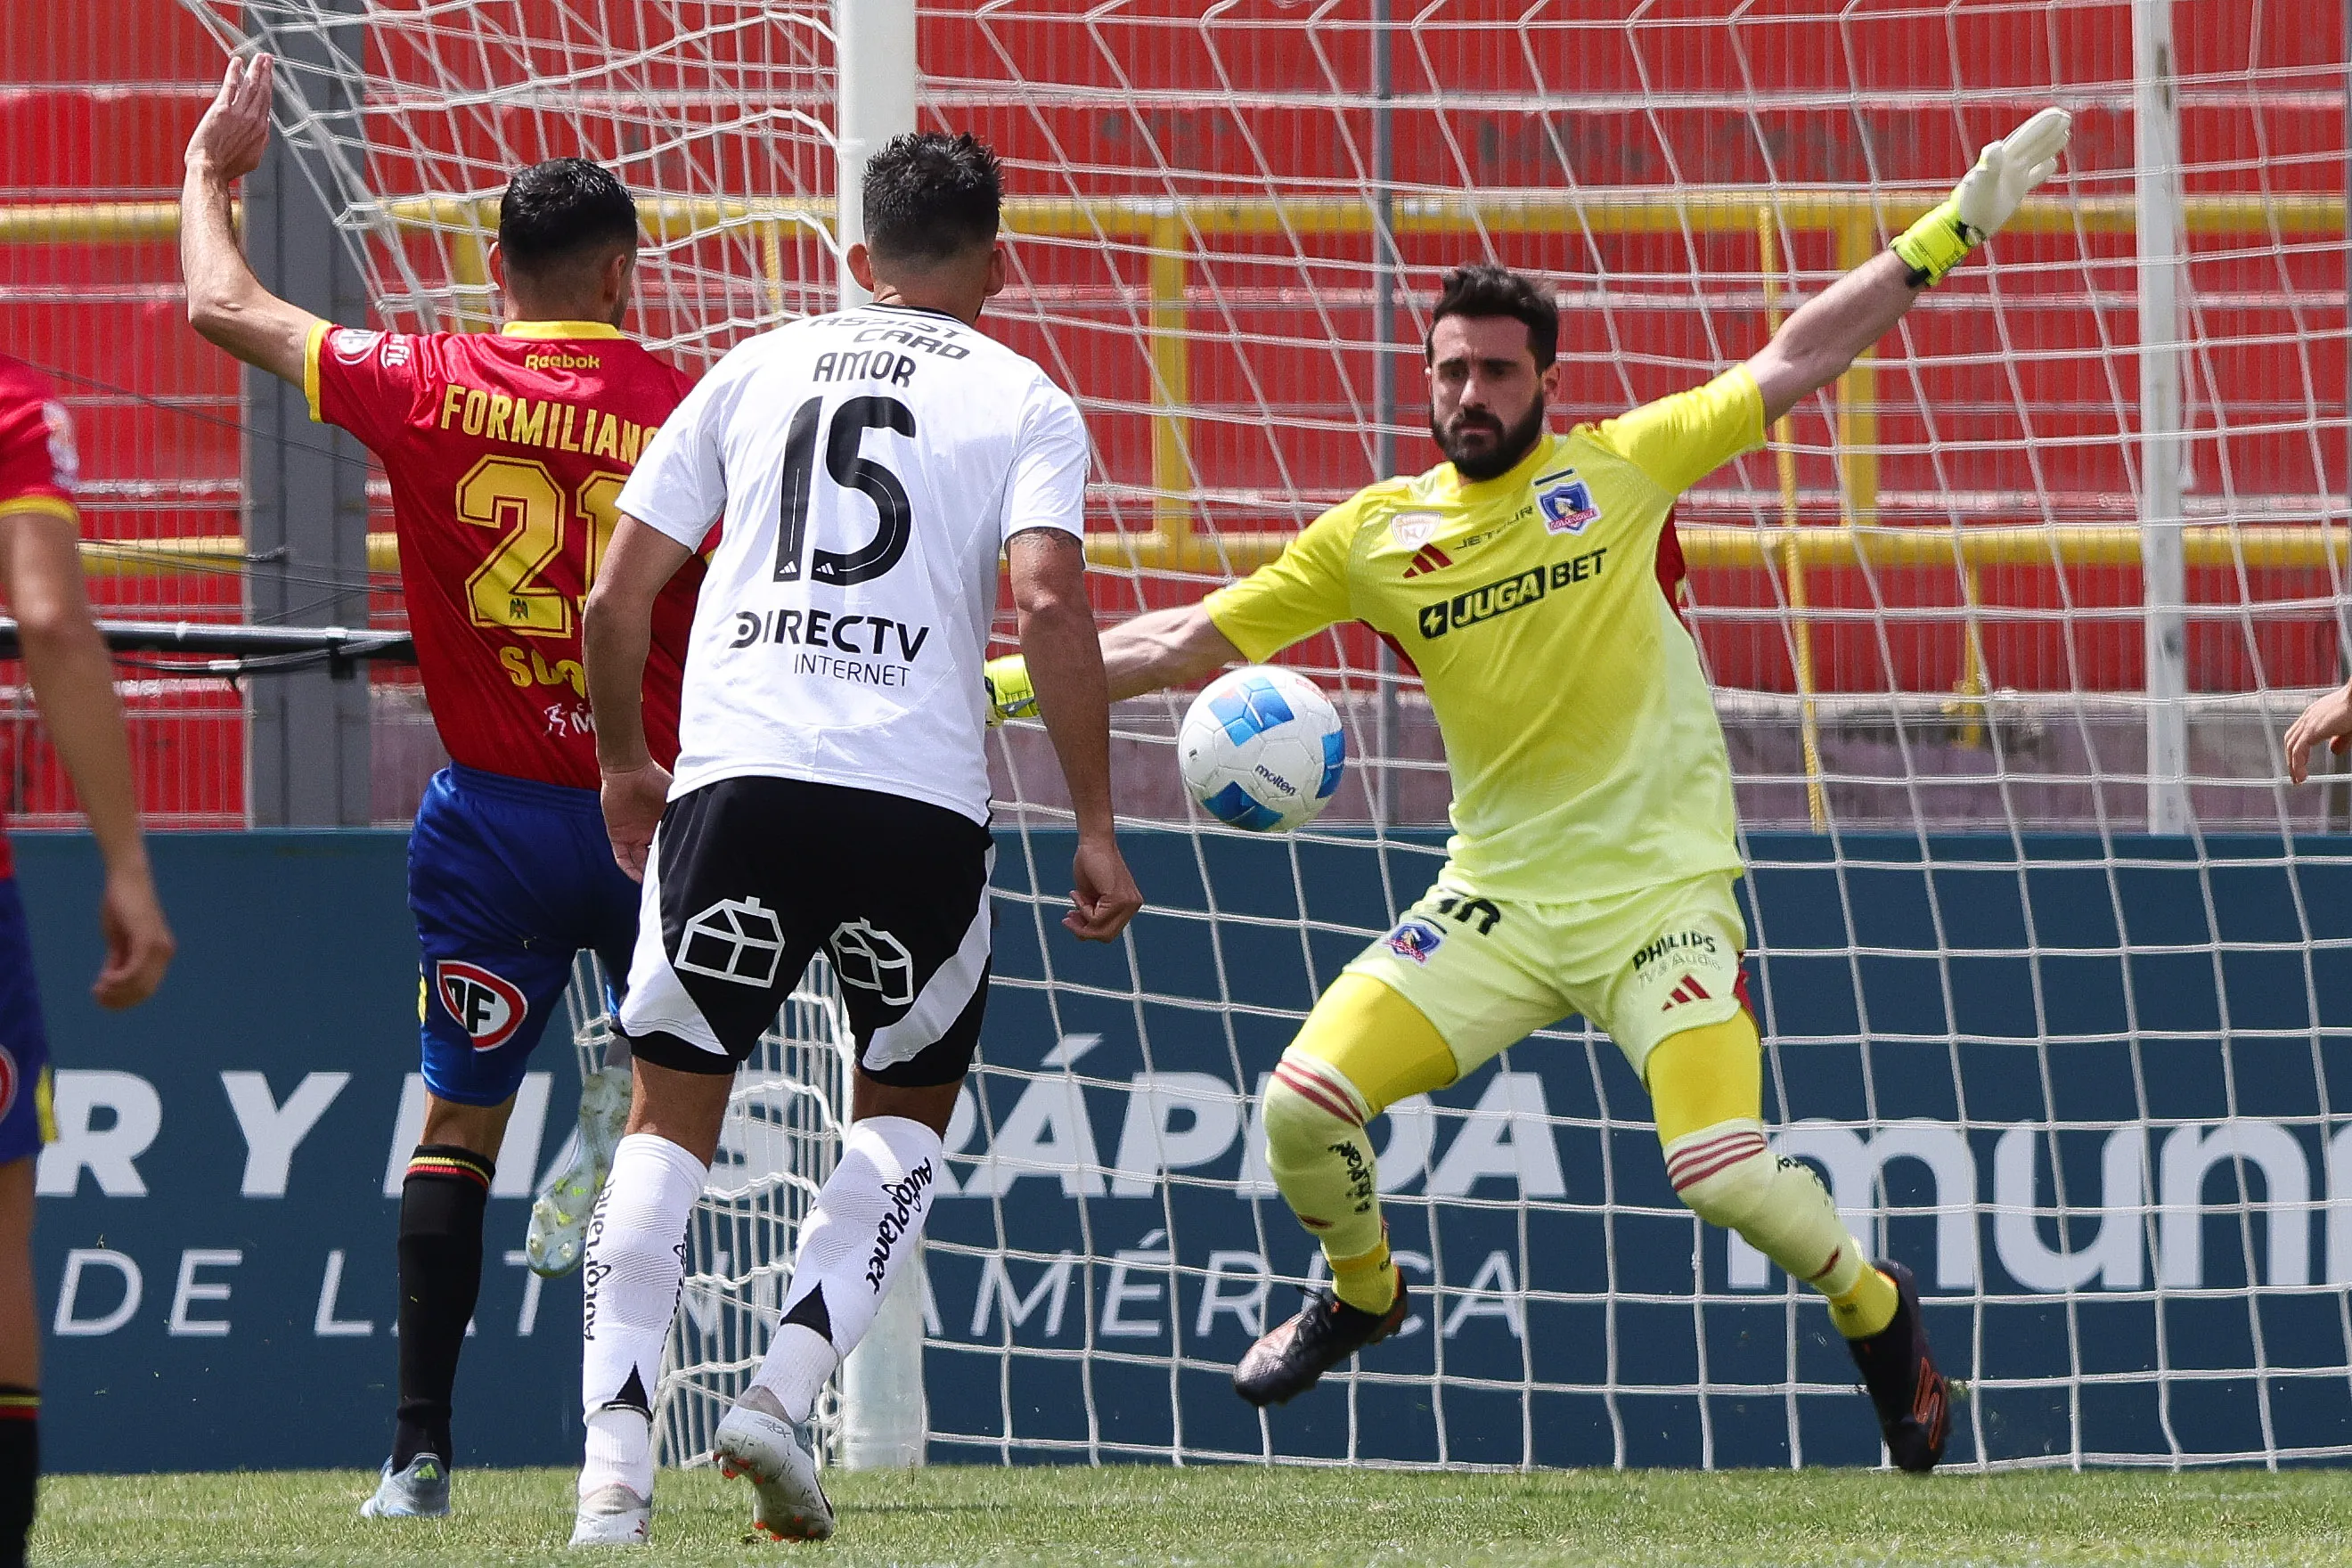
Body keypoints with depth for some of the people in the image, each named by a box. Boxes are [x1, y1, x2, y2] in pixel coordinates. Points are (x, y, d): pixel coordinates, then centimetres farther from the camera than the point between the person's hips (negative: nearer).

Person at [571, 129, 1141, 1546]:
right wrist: (1097, 828, -3)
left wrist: (626, 764, 29)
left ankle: (617, 1457, -4)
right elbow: (1050, 603, -8)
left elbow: (617, 601, 13)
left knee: (673, 1116, 10)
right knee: (909, 1112, 21)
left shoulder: (758, 369, 16)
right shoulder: (1022, 402, 9)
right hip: (921, 795, -1)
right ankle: (787, 1391, 2)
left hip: (735, 778, 1)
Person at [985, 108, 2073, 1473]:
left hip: (1663, 888, -3)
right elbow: (1191, 640, 11)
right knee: (1303, 1105, -9)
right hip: (1498, 897, 3)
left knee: (1723, 1174, -19)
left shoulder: (1617, 469, -1)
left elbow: (1794, 361, 0)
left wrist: (1954, 230, -5)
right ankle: (1363, 1295, 24)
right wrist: (1004, 683, 5)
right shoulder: (1374, 538, 5)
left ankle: (1873, 1305, 13)